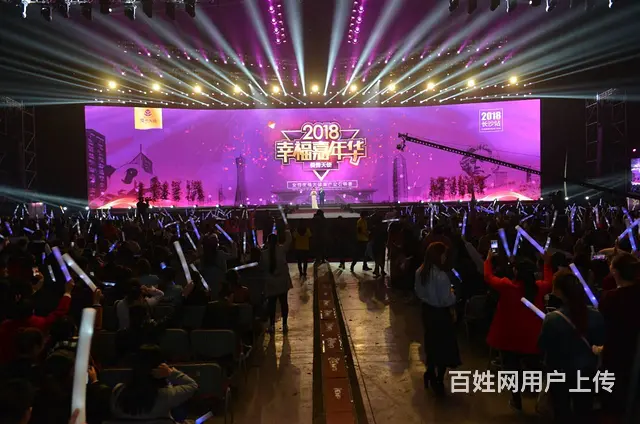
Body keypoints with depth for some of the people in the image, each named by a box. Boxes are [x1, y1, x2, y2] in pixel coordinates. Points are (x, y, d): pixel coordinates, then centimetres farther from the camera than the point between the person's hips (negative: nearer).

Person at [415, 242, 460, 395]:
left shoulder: (420, 272, -5)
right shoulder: (441, 276, -28)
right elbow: (446, 299, -22)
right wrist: (453, 312, -4)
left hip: (427, 310, 7)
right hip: (441, 312, -7)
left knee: (431, 342, 24)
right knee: (445, 346, 10)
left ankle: (431, 374, 37)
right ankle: (438, 381, 17)